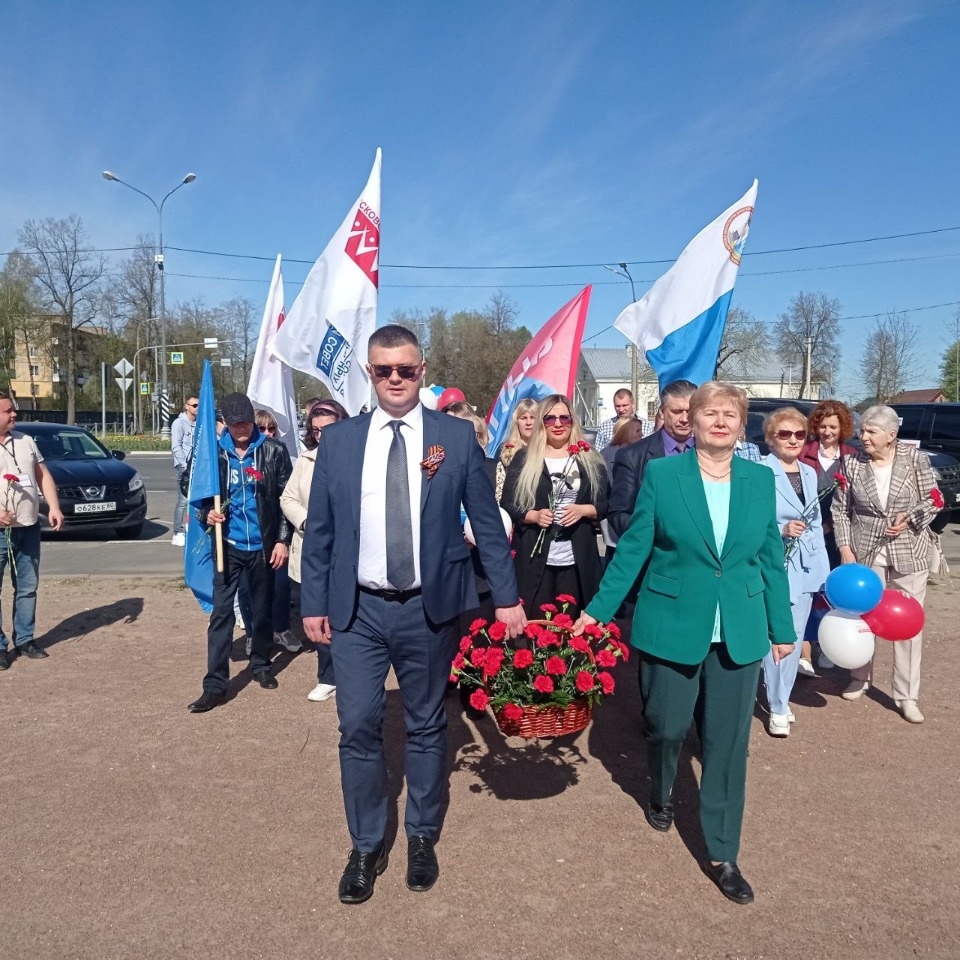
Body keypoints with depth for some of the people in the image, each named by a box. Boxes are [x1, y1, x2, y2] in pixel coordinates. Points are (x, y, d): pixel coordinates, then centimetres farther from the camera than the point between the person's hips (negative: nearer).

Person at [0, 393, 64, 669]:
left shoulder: (25, 441, 11)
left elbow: (43, 475, 15)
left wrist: (54, 507, 3)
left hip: (28, 528, 6)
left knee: (28, 587, 13)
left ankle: (24, 640, 24)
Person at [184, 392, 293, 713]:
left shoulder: (274, 451, -5)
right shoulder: (214, 452, -1)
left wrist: (282, 539, -5)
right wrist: (207, 514, -11)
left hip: (262, 545, 0)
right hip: (228, 544, 0)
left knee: (262, 610, 14)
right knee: (221, 612, -2)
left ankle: (261, 665, 34)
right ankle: (215, 684, 3)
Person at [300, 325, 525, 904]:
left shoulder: (457, 437, -2)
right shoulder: (338, 439, 2)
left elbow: (487, 522, 0)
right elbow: (319, 529, 5)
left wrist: (507, 597, -2)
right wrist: (314, 602, 3)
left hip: (430, 608, -1)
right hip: (357, 609, 1)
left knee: (427, 727, 13)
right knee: (359, 728, 5)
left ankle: (423, 838, 34)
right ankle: (367, 847, 26)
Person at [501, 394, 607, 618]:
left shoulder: (590, 460, 7)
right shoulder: (524, 458, 3)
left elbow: (605, 504, 7)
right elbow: (507, 504, 3)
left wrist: (583, 510, -13)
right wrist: (532, 515, -15)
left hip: (577, 560, 1)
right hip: (534, 558, -1)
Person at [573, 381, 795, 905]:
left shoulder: (760, 479, 2)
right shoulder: (661, 473, -5)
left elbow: (771, 558, 7)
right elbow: (633, 547, -2)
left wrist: (782, 628, 10)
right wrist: (599, 608, -3)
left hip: (739, 633, 2)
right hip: (672, 626, -2)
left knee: (728, 741, 7)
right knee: (667, 726, 12)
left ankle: (722, 854, 23)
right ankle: (659, 795, 45)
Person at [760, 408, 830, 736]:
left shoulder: (809, 473, 11)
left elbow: (816, 524, 16)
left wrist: (824, 568, 12)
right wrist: (782, 530, -26)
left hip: (805, 567, 7)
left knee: (795, 637, 14)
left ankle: (781, 698, 29)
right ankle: (777, 708, 14)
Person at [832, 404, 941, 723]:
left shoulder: (914, 458, -5)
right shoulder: (852, 463, -3)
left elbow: (934, 500, 0)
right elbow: (840, 509, 0)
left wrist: (910, 519, -17)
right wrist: (844, 547, -7)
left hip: (908, 552, -1)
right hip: (865, 552, 1)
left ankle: (906, 696, 13)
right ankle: (860, 678, 31)